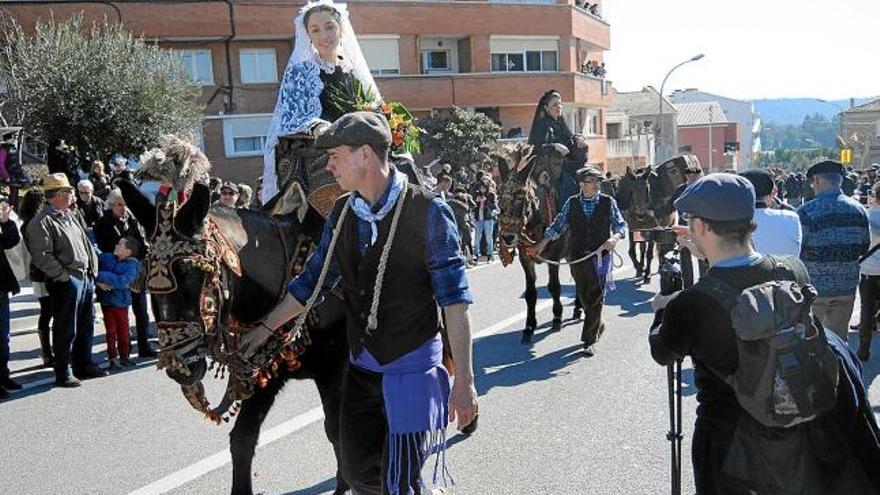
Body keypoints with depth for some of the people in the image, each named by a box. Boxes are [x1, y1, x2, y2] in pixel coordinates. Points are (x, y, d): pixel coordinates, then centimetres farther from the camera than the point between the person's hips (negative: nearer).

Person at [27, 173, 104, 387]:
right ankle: (63, 374, 12)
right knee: (66, 330, 0)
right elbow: (42, 257, -20)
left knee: (86, 326, 17)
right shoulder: (43, 222, -13)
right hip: (66, 283, -9)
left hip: (86, 277, 9)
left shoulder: (71, 215, 16)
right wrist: (65, 276, -18)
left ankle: (84, 365, 31)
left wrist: (93, 268, 11)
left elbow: (86, 243, 21)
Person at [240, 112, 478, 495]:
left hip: (412, 369, -6)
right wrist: (266, 328, 18)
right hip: (361, 367, 6)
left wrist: (464, 379, -17)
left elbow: (454, 300, -15)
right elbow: (313, 281, 15)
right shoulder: (341, 214, 3)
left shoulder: (427, 211, -15)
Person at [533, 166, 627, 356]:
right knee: (583, 296, 13)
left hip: (601, 256, -2)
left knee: (596, 298, -4)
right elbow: (558, 225, 7)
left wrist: (615, 237, -21)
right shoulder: (571, 203, 4)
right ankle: (598, 324, 39)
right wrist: (542, 243, 0)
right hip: (577, 257, 2)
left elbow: (621, 224, 0)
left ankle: (589, 341, 3)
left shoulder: (608, 202, -1)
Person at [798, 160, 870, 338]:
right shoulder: (858, 209, 0)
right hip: (847, 286, 4)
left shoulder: (807, 211, -17)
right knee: (839, 337, 17)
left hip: (814, 287, -4)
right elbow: (864, 247, 9)